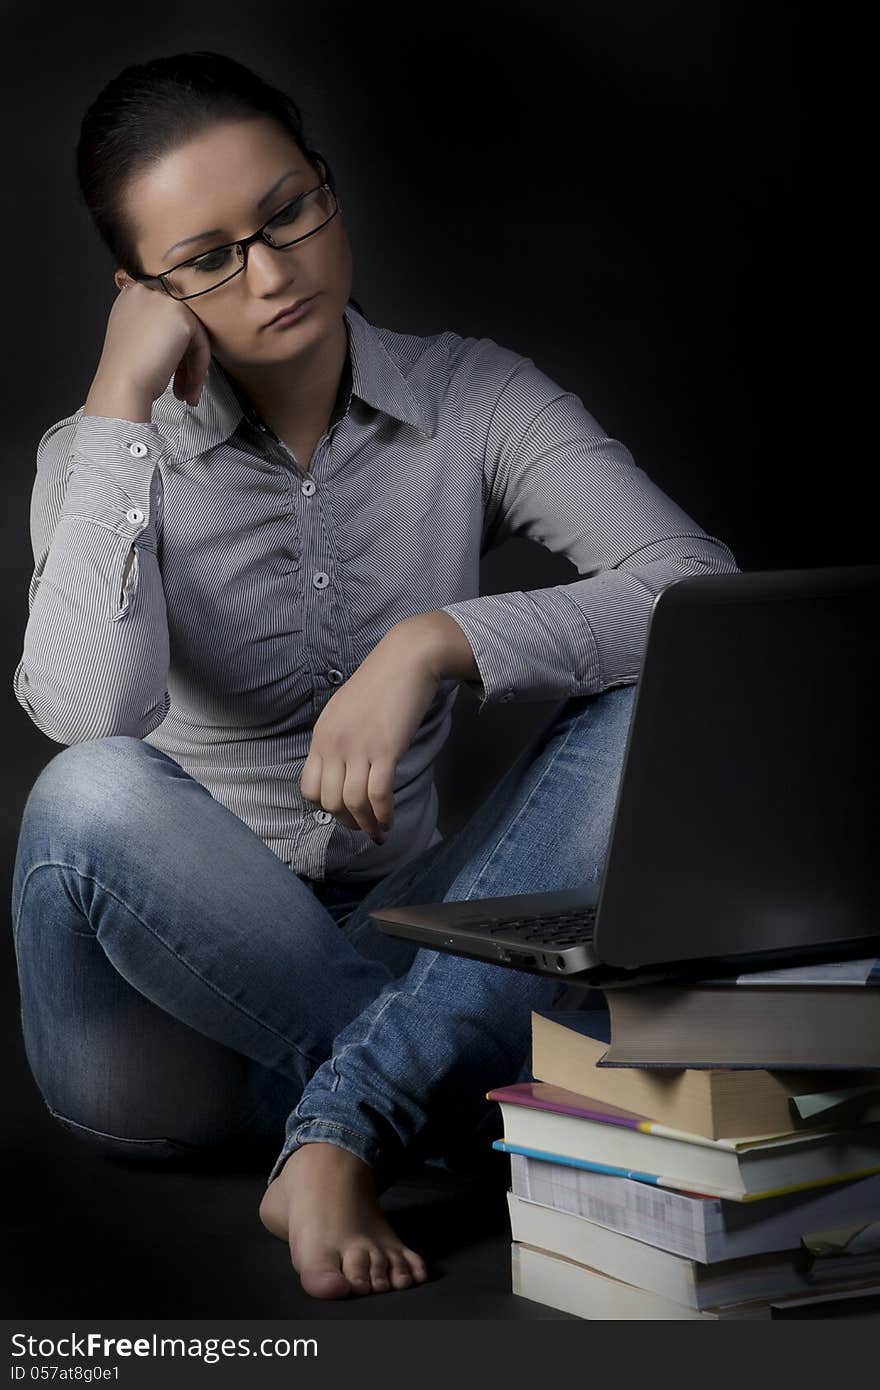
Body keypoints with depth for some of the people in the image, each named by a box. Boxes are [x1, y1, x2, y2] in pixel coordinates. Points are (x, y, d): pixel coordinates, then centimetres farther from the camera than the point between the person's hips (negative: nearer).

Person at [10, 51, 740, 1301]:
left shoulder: (472, 401, 0)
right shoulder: (107, 454, -3)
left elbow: (712, 596, -15)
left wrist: (438, 642, -26)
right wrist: (121, 402, -20)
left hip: (392, 955, 2)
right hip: (171, 1003, -1)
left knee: (654, 717, -21)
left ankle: (342, 1132, -30)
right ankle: (447, 1098, -20)